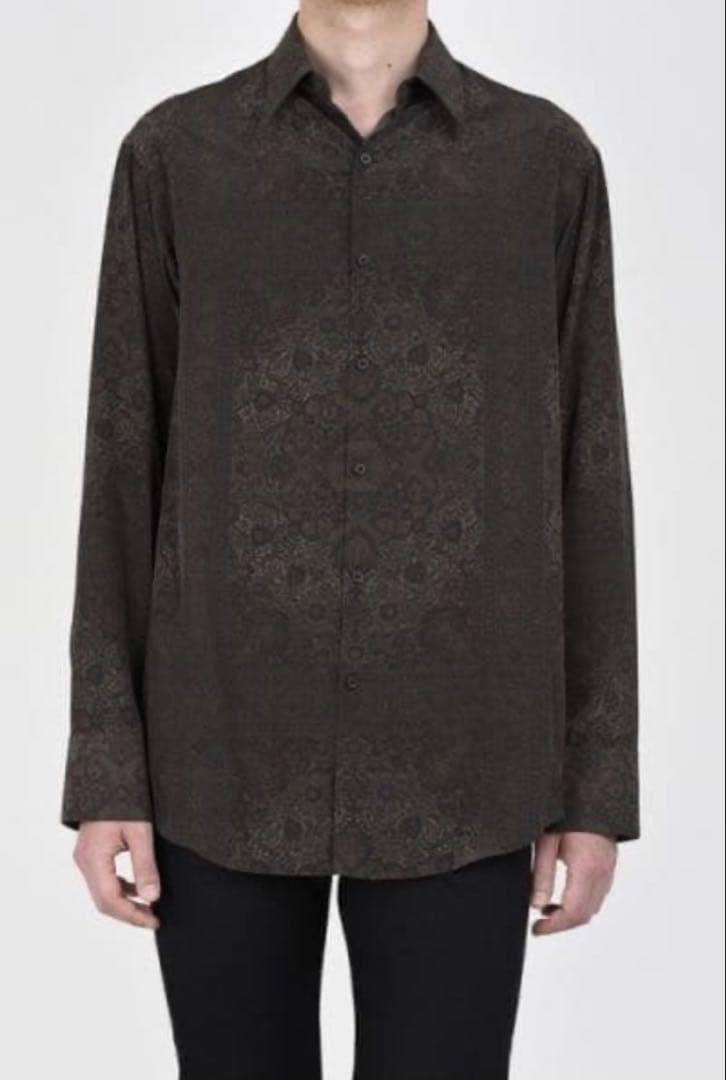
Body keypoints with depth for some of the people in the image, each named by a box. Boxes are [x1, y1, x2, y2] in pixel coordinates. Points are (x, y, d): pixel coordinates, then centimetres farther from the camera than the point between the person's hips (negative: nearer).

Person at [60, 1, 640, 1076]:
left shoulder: (550, 157, 3)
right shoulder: (173, 151, 3)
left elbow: (587, 480, 3)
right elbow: (126, 468, 2)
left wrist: (596, 782, 1)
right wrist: (105, 770, -2)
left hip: (453, 768, 0)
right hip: (227, 753, 1)